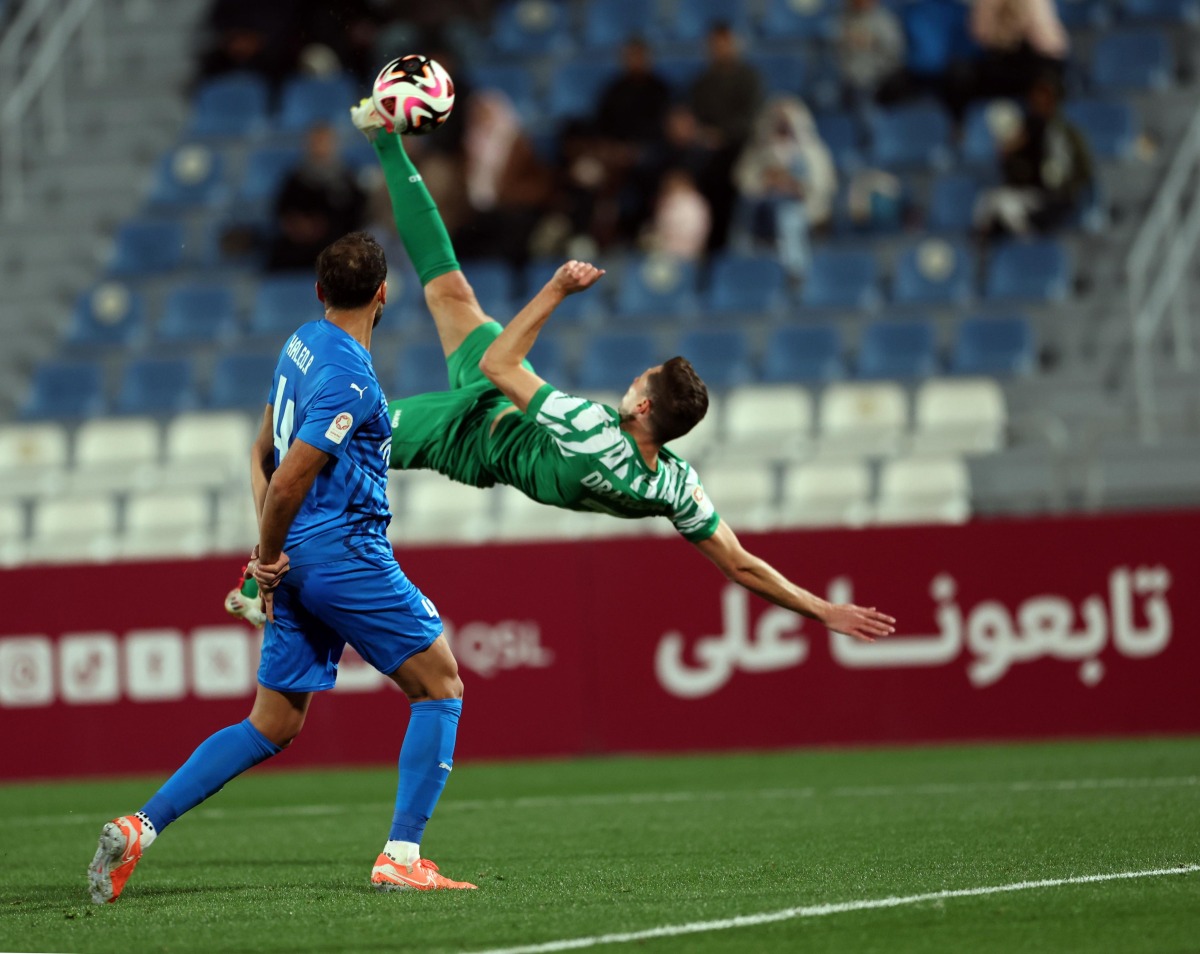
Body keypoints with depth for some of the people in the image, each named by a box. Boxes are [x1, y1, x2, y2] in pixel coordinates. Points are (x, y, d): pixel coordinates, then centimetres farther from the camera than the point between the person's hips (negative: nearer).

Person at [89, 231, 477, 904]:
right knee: (440, 686, 4)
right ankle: (402, 856, -3)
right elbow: (289, 477, -20)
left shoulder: (303, 344, 12)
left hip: (299, 564, 8)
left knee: (273, 726, 11)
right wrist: (270, 557, -5)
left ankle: (140, 828, 2)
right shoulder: (350, 376, -17)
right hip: (346, 553, -8)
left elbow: (265, 453, 18)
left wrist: (270, 556, 14)